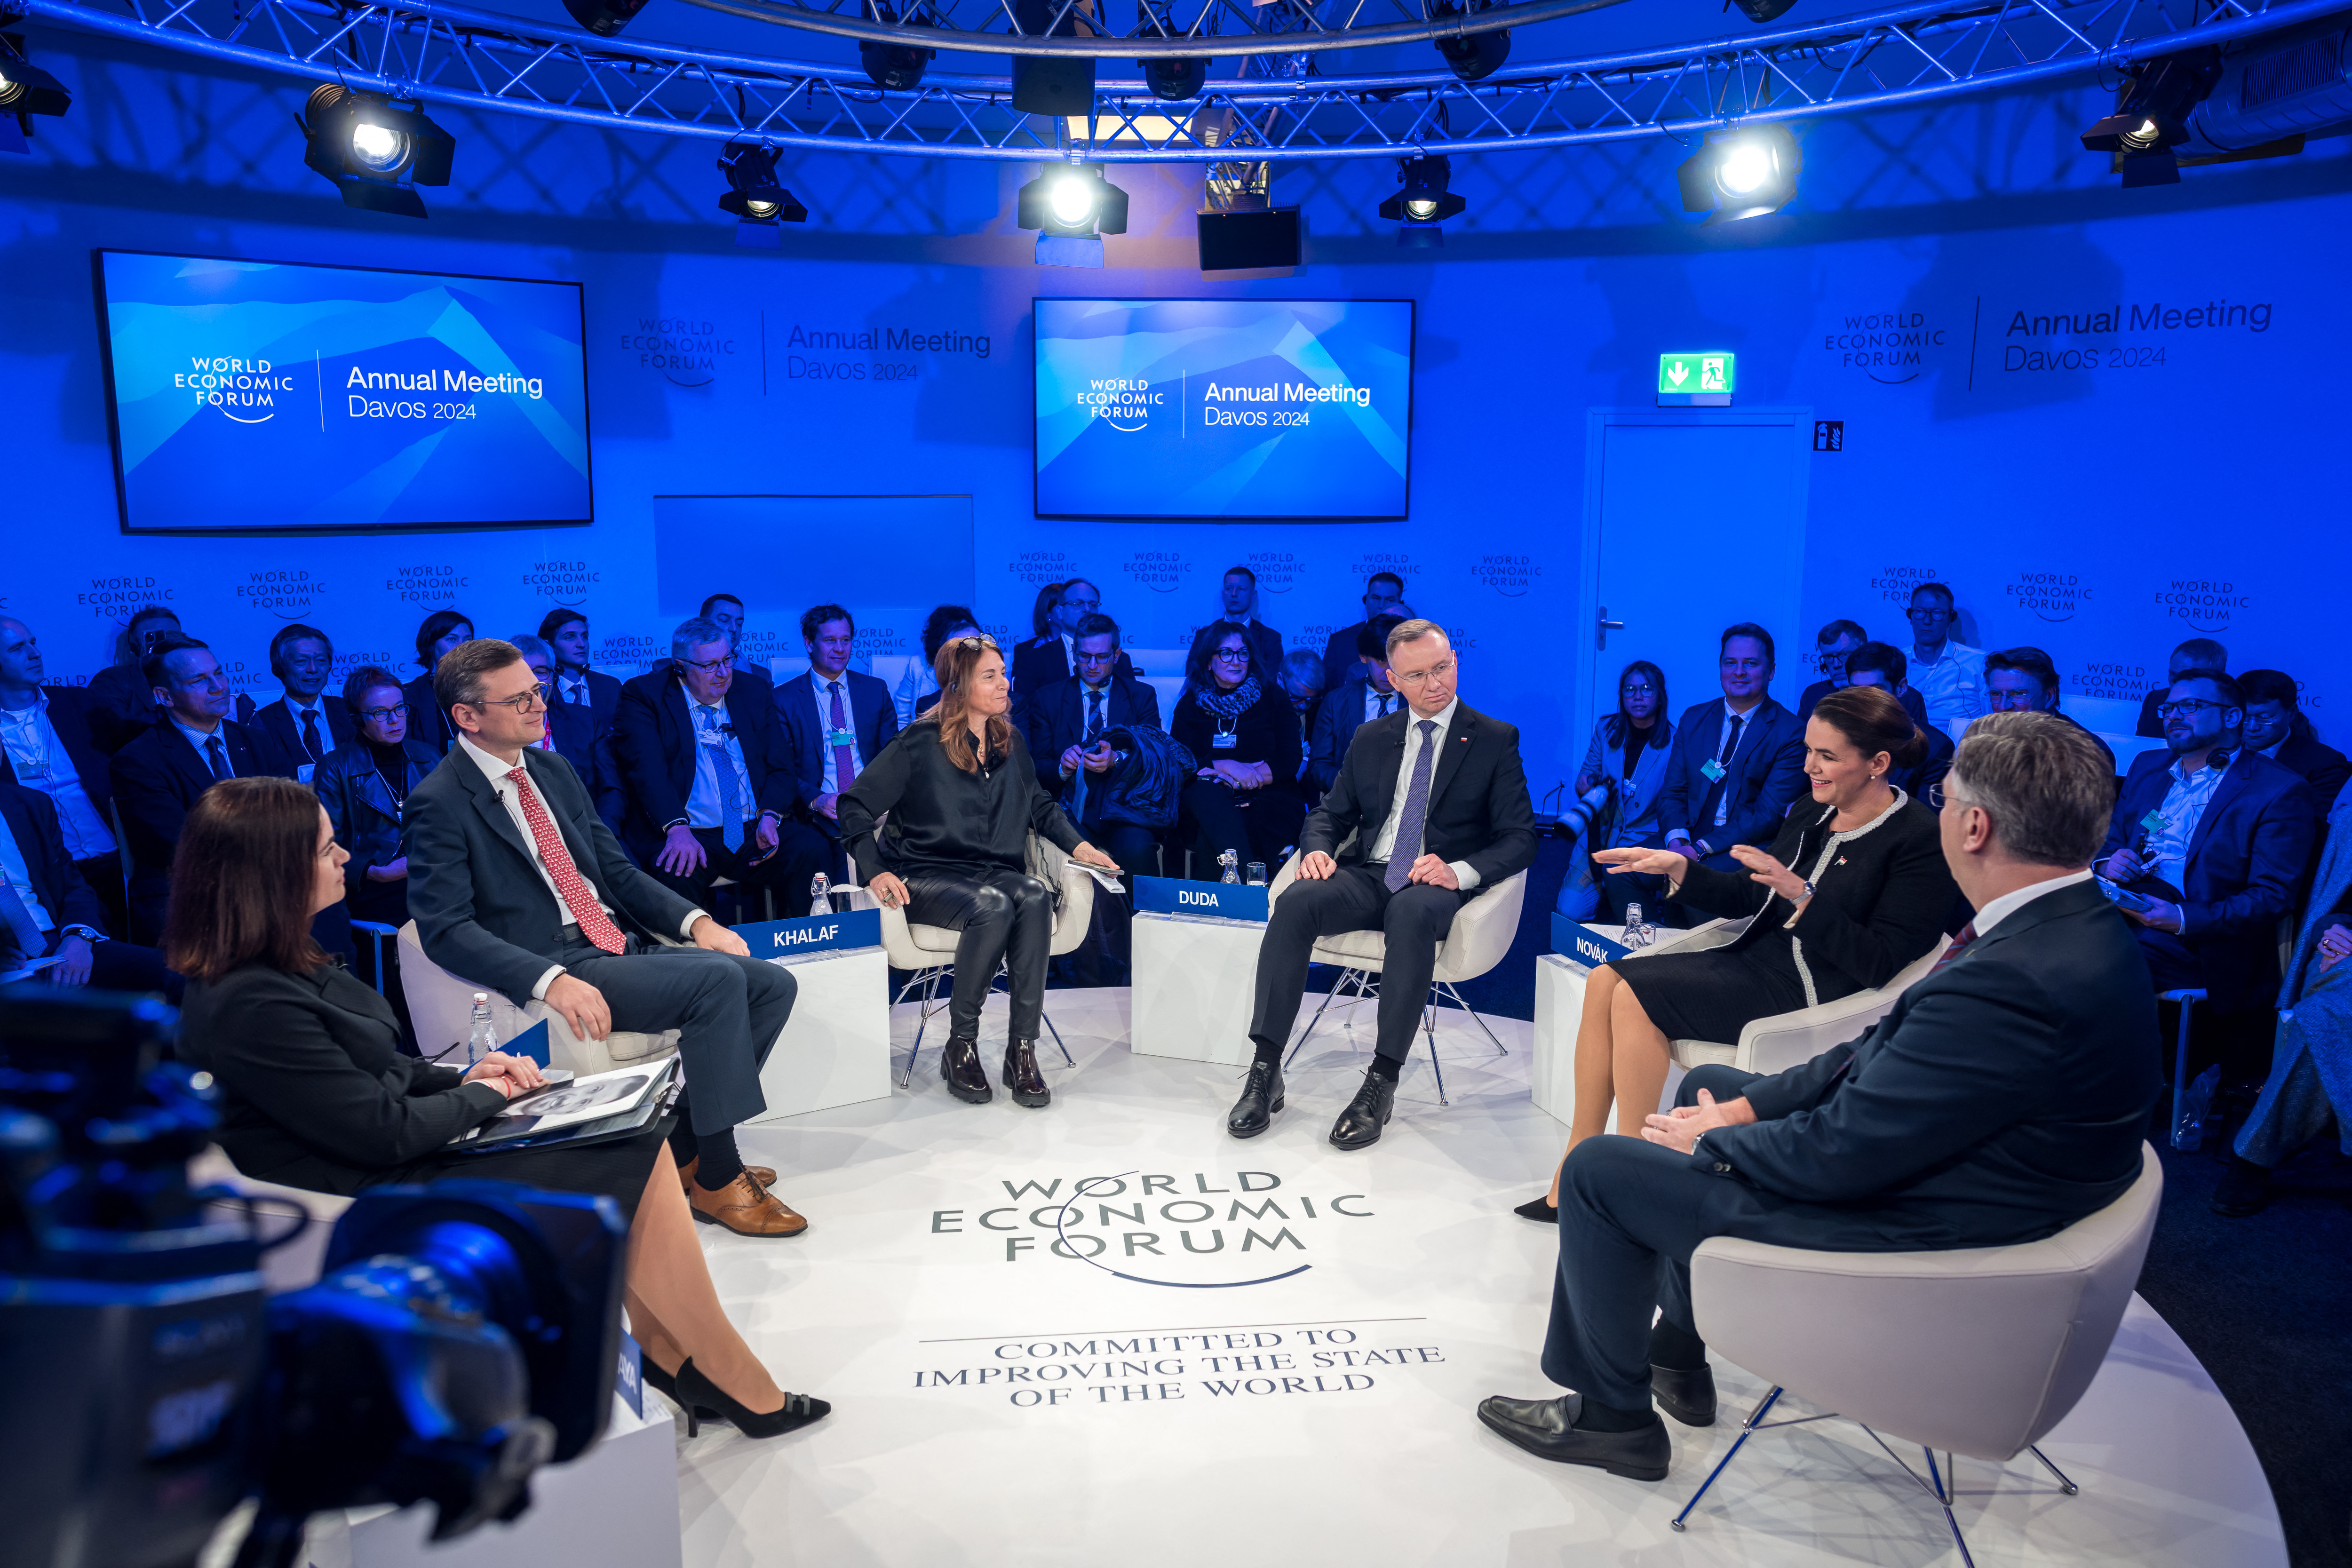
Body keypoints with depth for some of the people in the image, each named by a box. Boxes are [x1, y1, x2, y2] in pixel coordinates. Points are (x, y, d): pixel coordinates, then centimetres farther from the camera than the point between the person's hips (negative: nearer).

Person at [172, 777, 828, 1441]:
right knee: (640, 1167, -10)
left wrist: (461, 1076, 2)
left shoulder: (279, 966, 6)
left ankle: (664, 1353, 6)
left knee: (637, 1141, -1)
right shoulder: (250, 1006, -25)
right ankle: (738, 1385, 4)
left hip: (393, 1164, 10)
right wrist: (484, 1093, -5)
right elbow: (385, 1131, -22)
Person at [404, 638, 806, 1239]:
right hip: (552, 962, -8)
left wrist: (695, 920, 1)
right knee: (716, 980, -27)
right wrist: (553, 981, -30)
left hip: (621, 944, 8)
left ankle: (684, 1145, 0)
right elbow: (446, 929, -16)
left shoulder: (554, 770, 16)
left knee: (772, 984, -6)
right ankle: (716, 1179, -15)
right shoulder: (439, 802, -8)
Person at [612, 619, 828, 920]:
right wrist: (677, 828, -26)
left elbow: (781, 768, 12)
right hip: (689, 837, -3)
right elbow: (646, 768, -9)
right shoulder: (644, 696, 5)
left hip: (756, 831, 3)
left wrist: (769, 817, -9)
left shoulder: (755, 695, 16)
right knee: (676, 873, -35)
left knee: (810, 849, -24)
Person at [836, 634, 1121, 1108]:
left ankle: (1022, 1049, -30)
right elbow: (856, 805, -3)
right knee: (993, 907, -37)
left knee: (1035, 897, -32)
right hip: (928, 876, -4)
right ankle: (960, 1046, -22)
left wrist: (1078, 846, 11)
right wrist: (874, 871, -16)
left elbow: (1040, 806, 27)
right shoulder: (922, 741, -4)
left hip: (997, 871, 4)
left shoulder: (1011, 741, 13)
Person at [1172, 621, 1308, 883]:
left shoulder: (1272, 697, 13)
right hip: (1207, 805, 1)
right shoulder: (1190, 704, 15)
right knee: (1205, 789, -37)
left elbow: (1291, 761, 2)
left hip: (1267, 805, -1)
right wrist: (1227, 767, -13)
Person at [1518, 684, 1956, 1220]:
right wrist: (1679, 868, 3)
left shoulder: (1922, 840, -12)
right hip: (1756, 959, 8)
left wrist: (1799, 893, -26)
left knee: (1636, 995, -22)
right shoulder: (1811, 815, 12)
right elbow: (1748, 900, 18)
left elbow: (1879, 964, -18)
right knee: (1606, 980, -9)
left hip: (1815, 993, -8)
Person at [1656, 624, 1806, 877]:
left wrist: (1700, 849, -20)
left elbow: (1769, 815, -10)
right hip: (1689, 839, 5)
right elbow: (1672, 794, 10)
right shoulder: (1693, 718, 12)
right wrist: (1677, 840, -13)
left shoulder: (1792, 734, -3)